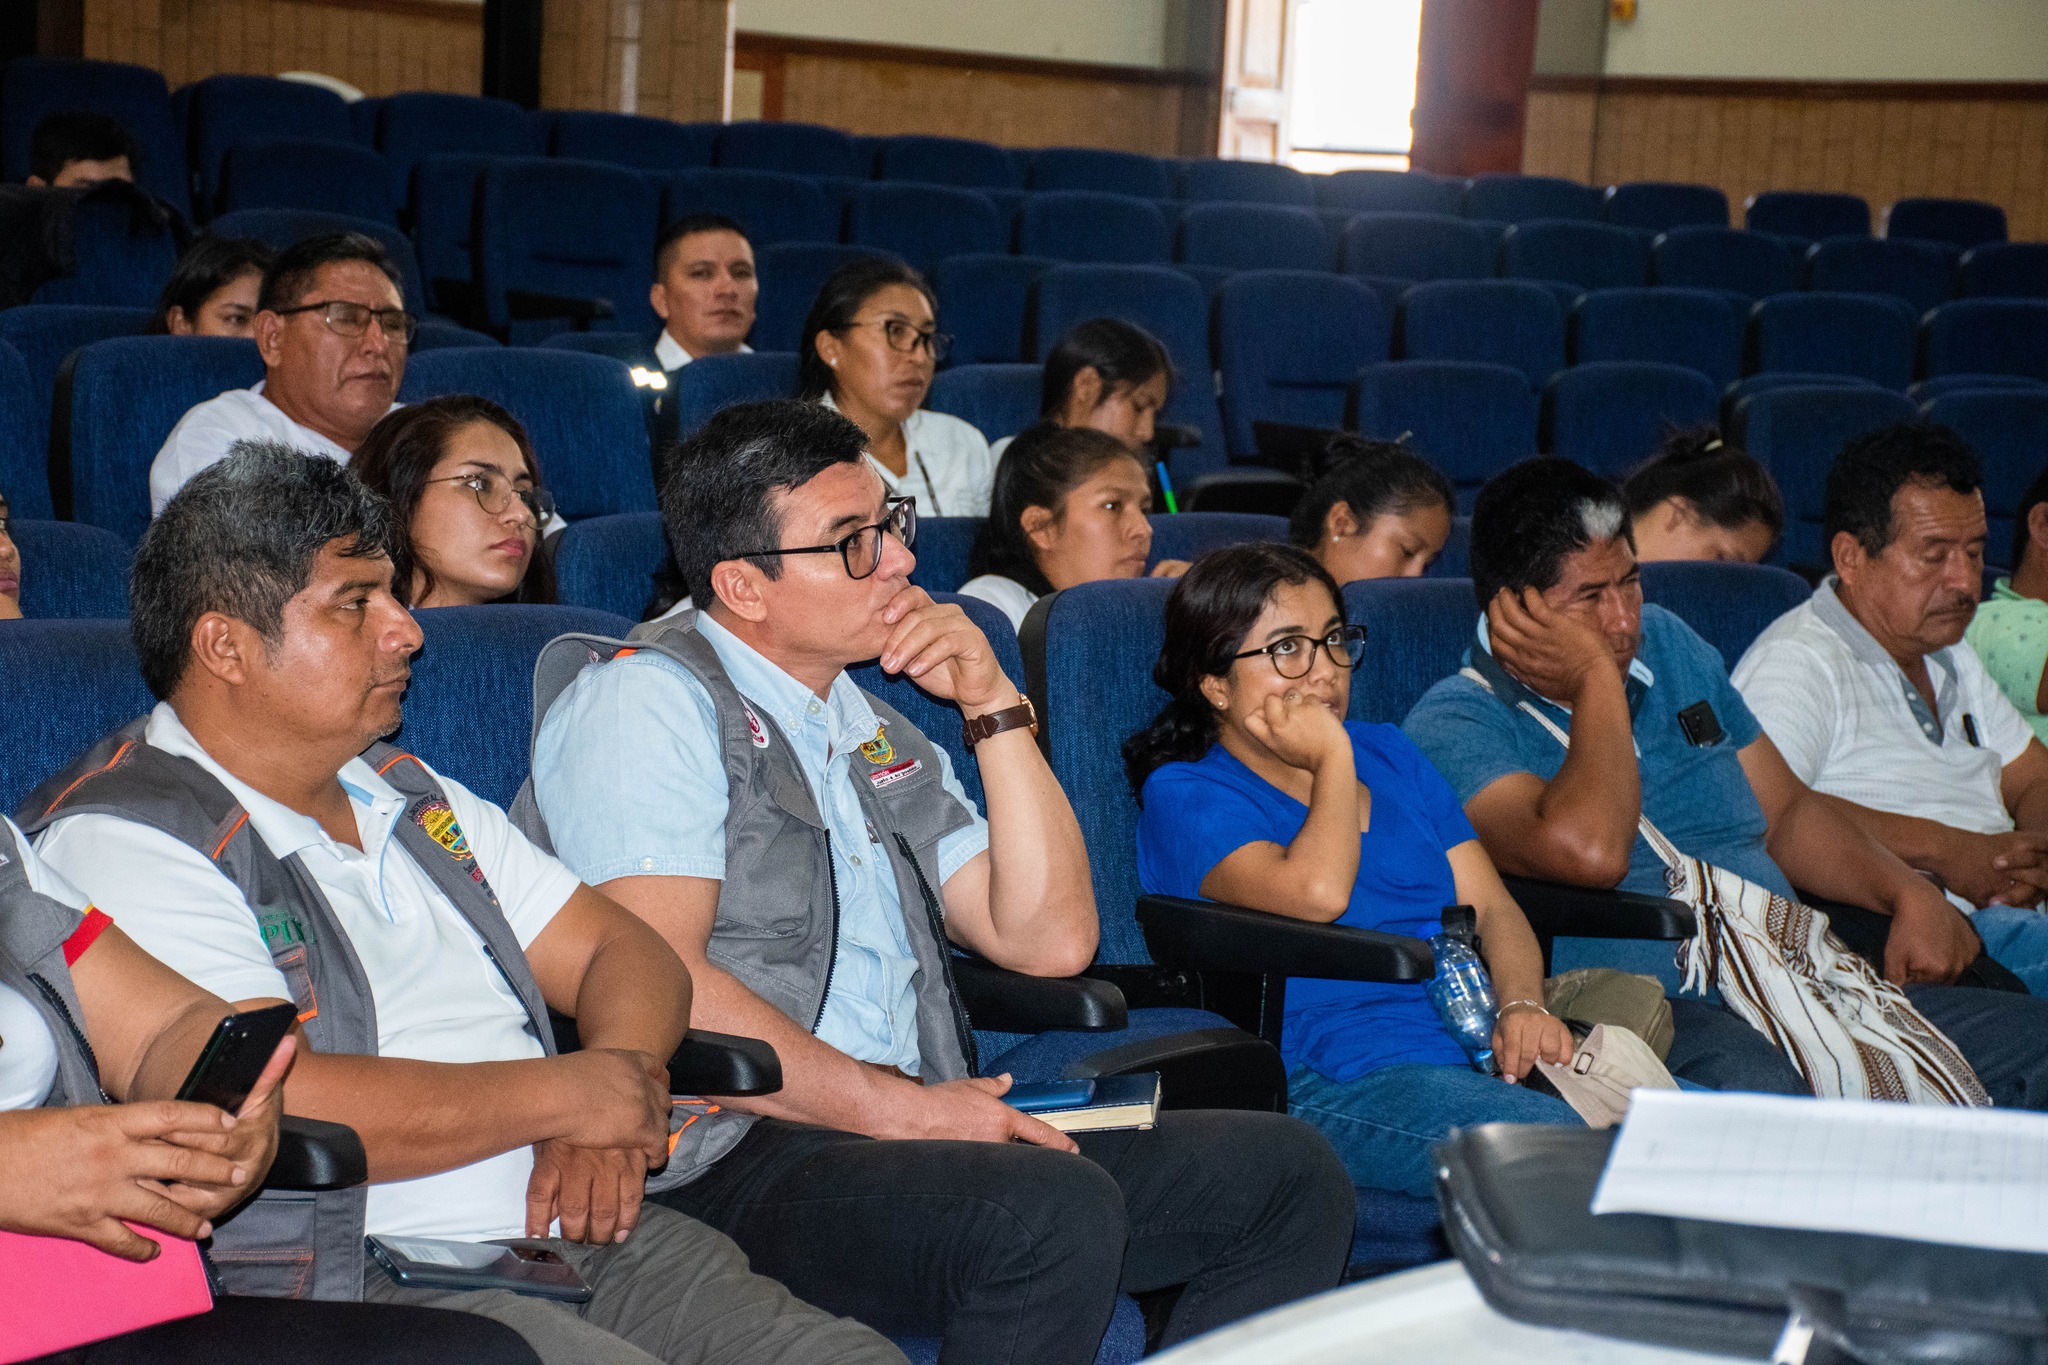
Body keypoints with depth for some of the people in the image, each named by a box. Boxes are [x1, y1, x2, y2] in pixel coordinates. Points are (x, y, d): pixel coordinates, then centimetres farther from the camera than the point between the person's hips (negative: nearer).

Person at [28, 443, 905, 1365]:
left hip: (581, 1236, 7)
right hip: (354, 1289, -7)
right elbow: (268, 1105, -19)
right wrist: (566, 1093, -9)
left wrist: (607, 1120, -3)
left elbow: (624, 954, 20)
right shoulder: (122, 841, -6)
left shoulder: (412, 798, 21)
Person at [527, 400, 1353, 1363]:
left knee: (1288, 1174, -4)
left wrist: (992, 705, 8)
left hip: (909, 1130, 8)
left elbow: (1050, 940, 16)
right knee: (1056, 1211, -34)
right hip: (723, 1161, -8)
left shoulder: (874, 734, 23)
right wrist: (902, 1110, -17)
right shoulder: (646, 697, -3)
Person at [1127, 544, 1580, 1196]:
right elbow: (1317, 892, -19)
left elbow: (1494, 909, 18)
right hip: (1339, 1086, -7)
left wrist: (1523, 1004, -3)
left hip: (1489, 1048, 7)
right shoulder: (1185, 795, 1)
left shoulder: (1389, 752, 23)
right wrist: (1334, 759, -4)